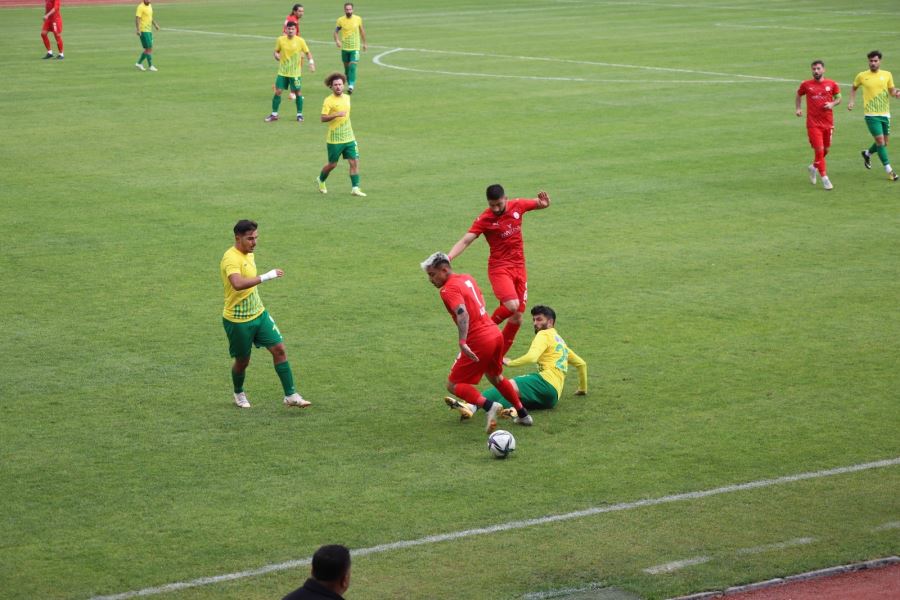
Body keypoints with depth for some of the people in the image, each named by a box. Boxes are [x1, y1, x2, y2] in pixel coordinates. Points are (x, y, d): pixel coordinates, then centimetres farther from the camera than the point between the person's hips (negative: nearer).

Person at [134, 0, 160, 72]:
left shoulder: (149, 6, 13)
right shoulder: (141, 7, -13)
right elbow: (137, 18, -20)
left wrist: (155, 24, 25)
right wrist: (138, 30, -27)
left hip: (149, 30, 9)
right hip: (143, 31, -9)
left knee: (149, 49, 11)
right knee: (149, 49, -8)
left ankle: (139, 63, 21)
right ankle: (150, 66, -3)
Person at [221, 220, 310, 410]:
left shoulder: (249, 254, 7)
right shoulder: (231, 258, -23)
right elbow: (238, 284, -42)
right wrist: (266, 276, -41)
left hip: (258, 314, 8)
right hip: (237, 320, -7)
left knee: (279, 349, -5)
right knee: (242, 361, 8)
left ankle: (290, 395, -1)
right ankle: (239, 394, 36)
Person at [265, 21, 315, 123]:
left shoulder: (300, 41, -6)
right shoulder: (280, 40, -1)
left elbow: (307, 53, 3)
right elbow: (276, 51, 11)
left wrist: (311, 63, -10)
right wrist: (277, 56, -12)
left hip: (295, 73, -1)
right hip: (282, 72, 1)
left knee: (297, 92, 4)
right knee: (278, 91, -2)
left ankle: (299, 114, 19)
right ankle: (274, 114, 9)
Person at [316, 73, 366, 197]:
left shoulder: (347, 98, 10)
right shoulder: (328, 100, -11)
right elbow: (323, 118, -18)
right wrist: (336, 114, -31)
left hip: (349, 137, 5)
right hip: (334, 139, -5)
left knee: (354, 162, -6)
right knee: (332, 164, 6)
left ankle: (355, 188, -4)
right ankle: (321, 180, 33)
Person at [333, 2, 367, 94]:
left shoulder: (358, 19, -2)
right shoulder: (340, 20, -4)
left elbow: (362, 31, 11)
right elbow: (336, 31, 2)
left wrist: (364, 43, 17)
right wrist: (337, 40, -17)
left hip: (355, 48, -2)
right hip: (344, 48, 2)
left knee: (352, 66, -15)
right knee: (346, 67, 12)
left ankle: (351, 86, -18)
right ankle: (350, 84, 31)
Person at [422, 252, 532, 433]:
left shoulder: (448, 290, -14)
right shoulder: (467, 278, 13)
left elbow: (462, 313, -29)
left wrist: (463, 342, -38)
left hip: (478, 341, -9)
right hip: (495, 334, 9)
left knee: (453, 385, 0)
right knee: (495, 378, 31)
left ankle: (489, 405, -19)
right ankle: (523, 414, 36)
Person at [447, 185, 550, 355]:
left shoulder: (517, 206, -1)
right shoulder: (485, 219, -13)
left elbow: (541, 204, 15)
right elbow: (465, 241, -21)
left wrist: (544, 202, -11)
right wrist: (448, 257, -37)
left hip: (519, 267, 5)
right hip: (499, 268, -5)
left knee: (517, 318, 5)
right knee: (511, 306, -28)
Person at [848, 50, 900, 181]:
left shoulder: (887, 75, 4)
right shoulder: (862, 76, 0)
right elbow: (854, 88, 17)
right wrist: (852, 101, 3)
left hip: (885, 113, 3)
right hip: (871, 114, -3)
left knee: (884, 143, 10)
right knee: (880, 140, -11)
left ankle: (867, 154, 40)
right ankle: (889, 171, -4)